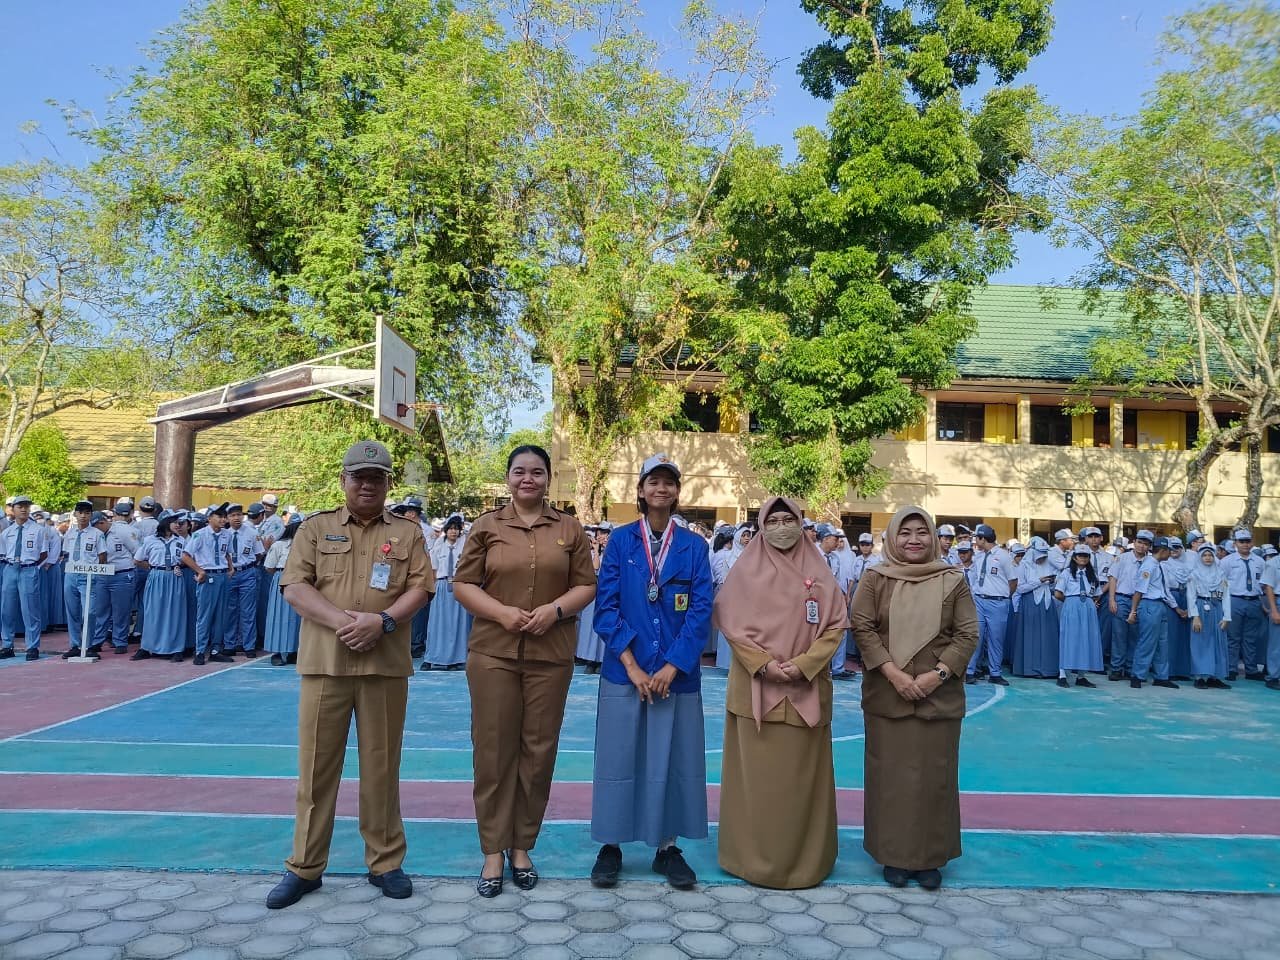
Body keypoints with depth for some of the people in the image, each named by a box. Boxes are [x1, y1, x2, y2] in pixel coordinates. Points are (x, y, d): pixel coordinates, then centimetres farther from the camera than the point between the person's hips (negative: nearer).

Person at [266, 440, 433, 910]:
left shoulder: (407, 533, 8)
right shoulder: (315, 528, 8)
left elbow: (418, 589, 0)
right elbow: (294, 587, -2)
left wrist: (383, 620, -17)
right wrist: (342, 620, -17)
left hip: (386, 664, 0)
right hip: (324, 662, 0)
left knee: (381, 764, 8)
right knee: (316, 764, 7)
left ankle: (385, 862, 20)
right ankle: (304, 866, 20)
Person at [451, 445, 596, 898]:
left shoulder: (569, 528, 6)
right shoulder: (487, 525, 4)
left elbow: (586, 584, 6)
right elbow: (463, 583, 3)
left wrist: (555, 609, -12)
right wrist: (501, 612, -13)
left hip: (551, 653, 1)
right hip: (493, 651, -1)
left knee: (538, 749, 7)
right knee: (493, 749, 3)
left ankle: (522, 846, 23)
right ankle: (493, 852, 16)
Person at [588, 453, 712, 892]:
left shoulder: (693, 546, 3)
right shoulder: (620, 540, 1)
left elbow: (701, 611, -2)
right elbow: (606, 606, -4)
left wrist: (671, 666, -11)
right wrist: (632, 665, -12)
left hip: (676, 673, 1)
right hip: (624, 671, -1)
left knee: (672, 758, 8)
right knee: (618, 756, 6)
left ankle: (668, 847, 22)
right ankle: (610, 845, 21)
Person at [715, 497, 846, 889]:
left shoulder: (818, 573, 6)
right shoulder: (746, 570, 2)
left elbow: (835, 626, 2)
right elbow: (731, 623, -3)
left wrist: (802, 665, -11)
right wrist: (764, 664, -14)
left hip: (807, 690, 1)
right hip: (756, 688, -1)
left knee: (802, 775, 7)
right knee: (756, 774, 3)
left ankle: (804, 857, 21)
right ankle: (755, 857, 15)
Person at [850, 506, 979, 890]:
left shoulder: (953, 580, 2)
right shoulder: (875, 578, 1)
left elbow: (967, 634, 0)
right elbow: (862, 628, -4)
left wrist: (937, 674, -12)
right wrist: (893, 673, -14)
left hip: (939, 696, 1)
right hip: (886, 695, 0)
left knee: (934, 774, 7)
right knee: (890, 773, 5)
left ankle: (931, 857, 21)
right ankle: (893, 855, 19)